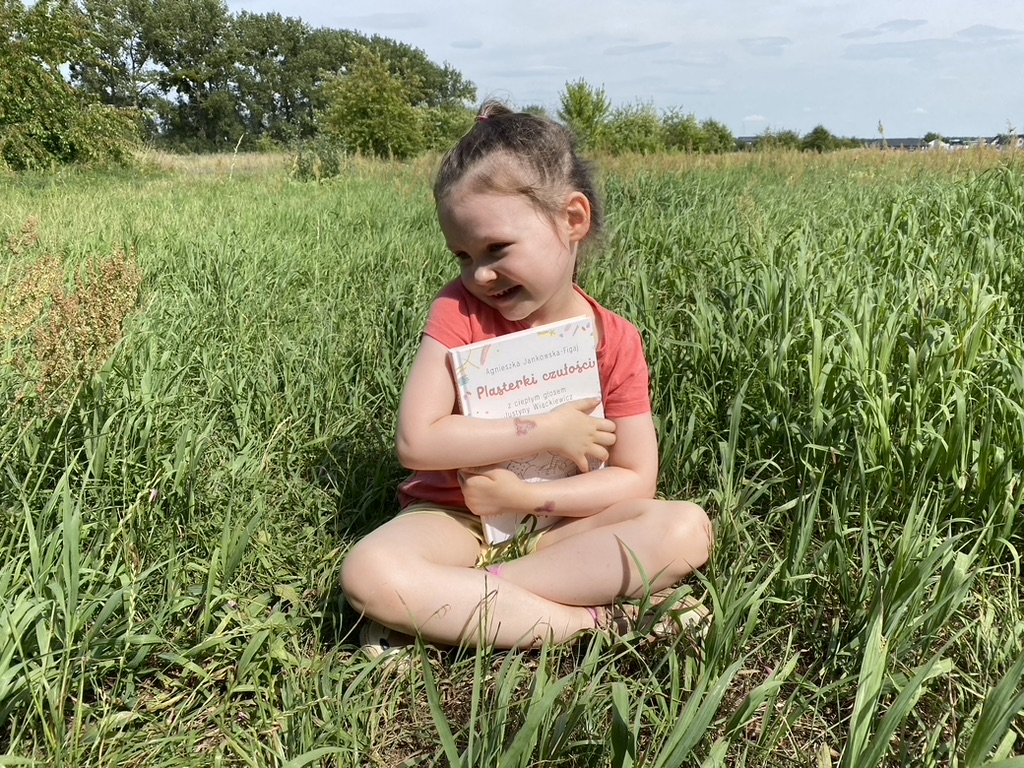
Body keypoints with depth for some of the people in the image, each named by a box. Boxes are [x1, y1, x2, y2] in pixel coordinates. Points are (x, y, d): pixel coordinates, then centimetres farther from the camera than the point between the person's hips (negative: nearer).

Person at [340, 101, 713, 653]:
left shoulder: (616, 343, -5)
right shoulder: (459, 312, -9)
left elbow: (636, 480, -6)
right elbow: (417, 441, -18)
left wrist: (523, 496, -20)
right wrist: (549, 431, -18)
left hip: (555, 523, 2)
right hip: (452, 519, -2)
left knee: (687, 529, -24)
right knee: (368, 572, -32)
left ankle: (445, 606, -24)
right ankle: (585, 620, -24)